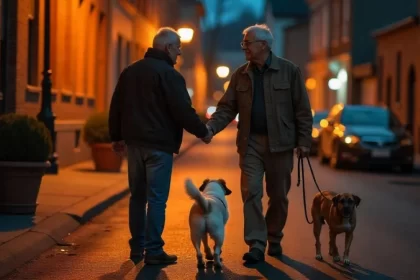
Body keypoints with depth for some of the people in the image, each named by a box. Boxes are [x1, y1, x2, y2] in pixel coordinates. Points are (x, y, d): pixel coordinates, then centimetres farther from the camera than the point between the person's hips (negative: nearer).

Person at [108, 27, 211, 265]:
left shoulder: (130, 71, 12)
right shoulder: (169, 74, -11)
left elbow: (116, 106, 16)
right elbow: (183, 111, -16)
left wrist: (117, 136, 23)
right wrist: (203, 131, -3)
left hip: (134, 142, 7)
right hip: (159, 144, -7)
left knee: (138, 197, 14)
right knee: (156, 199, -5)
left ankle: (137, 249, 17)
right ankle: (153, 251, -6)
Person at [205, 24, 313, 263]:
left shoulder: (289, 71, -3)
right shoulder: (240, 75, 6)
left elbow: (302, 109, -2)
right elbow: (227, 108, 5)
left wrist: (304, 141, -7)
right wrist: (211, 127, -13)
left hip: (280, 143, -2)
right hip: (251, 142, 2)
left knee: (279, 195, 8)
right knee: (251, 192, -8)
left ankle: (274, 239, 25)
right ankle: (256, 245, -8)